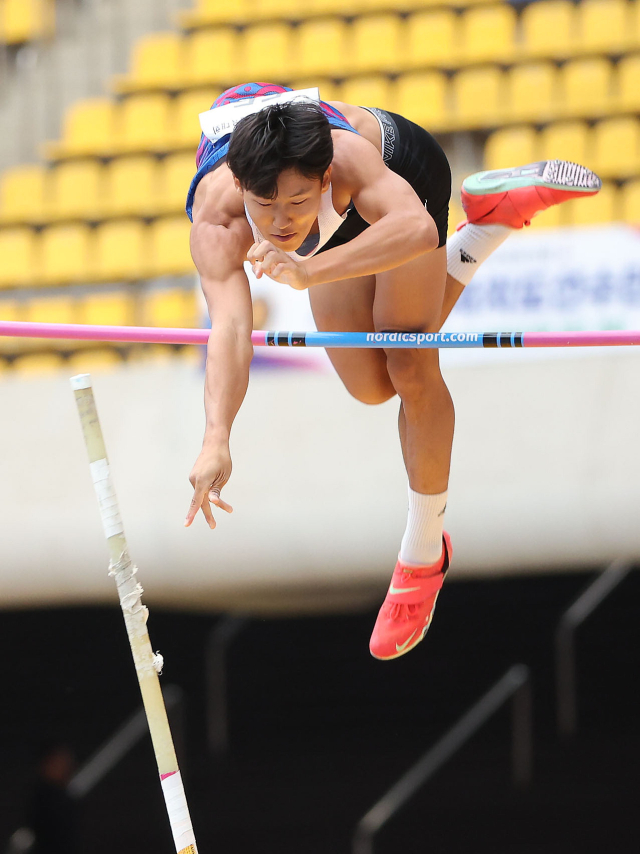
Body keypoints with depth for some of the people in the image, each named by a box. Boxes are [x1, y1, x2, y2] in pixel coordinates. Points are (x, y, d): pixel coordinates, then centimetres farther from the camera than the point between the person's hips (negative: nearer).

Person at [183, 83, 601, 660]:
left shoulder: (349, 158, -48)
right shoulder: (218, 214, -45)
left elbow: (417, 228, -66)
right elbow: (229, 325, -58)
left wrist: (310, 271, -79)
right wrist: (217, 438, -73)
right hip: (340, 222, 3)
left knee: (410, 370, -13)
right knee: (372, 385, 5)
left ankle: (424, 555, 8)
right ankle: (493, 220, 18)